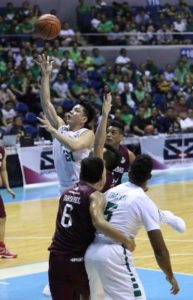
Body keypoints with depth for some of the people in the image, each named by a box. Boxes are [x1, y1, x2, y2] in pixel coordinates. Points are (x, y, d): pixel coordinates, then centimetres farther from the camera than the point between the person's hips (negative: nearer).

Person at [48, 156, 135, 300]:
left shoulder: (67, 193, 14)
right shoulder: (95, 196, -7)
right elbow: (99, 223, -27)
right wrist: (127, 240, -19)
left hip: (57, 257, 4)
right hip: (78, 259, -4)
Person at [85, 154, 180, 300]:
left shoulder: (111, 191, 13)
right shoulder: (146, 203, -3)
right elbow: (159, 249, -4)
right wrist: (170, 277, 8)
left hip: (91, 253, 7)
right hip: (114, 255, -7)